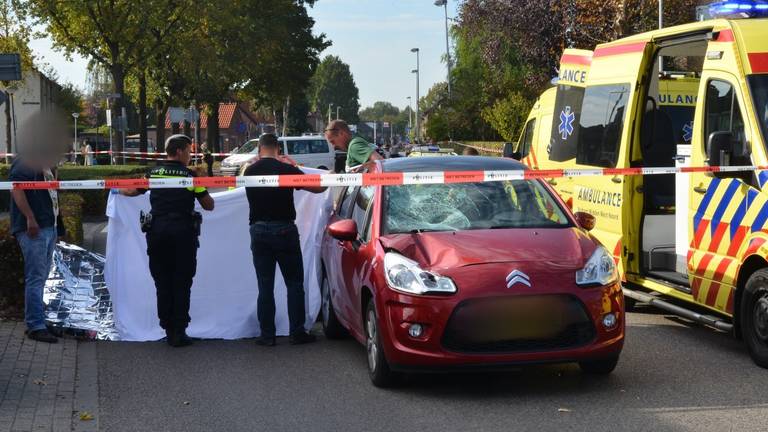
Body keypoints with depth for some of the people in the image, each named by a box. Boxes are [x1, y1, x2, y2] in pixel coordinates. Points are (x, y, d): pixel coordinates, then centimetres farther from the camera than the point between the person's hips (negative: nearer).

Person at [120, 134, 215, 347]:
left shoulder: (153, 173, 7)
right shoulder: (189, 175, -2)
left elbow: (132, 191, 24)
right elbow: (209, 205, 2)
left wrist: (118, 190, 45)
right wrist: (201, 191, 24)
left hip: (157, 232, 3)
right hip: (183, 233, -3)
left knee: (162, 283, 9)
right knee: (181, 284, 2)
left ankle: (168, 330, 11)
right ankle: (179, 332, 1)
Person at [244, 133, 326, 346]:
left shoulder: (250, 171, 2)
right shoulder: (286, 169, -7)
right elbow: (317, 188, -2)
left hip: (259, 230, 3)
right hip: (284, 229, -3)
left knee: (265, 286, 7)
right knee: (294, 283, 7)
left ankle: (267, 335, 6)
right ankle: (297, 332, 5)